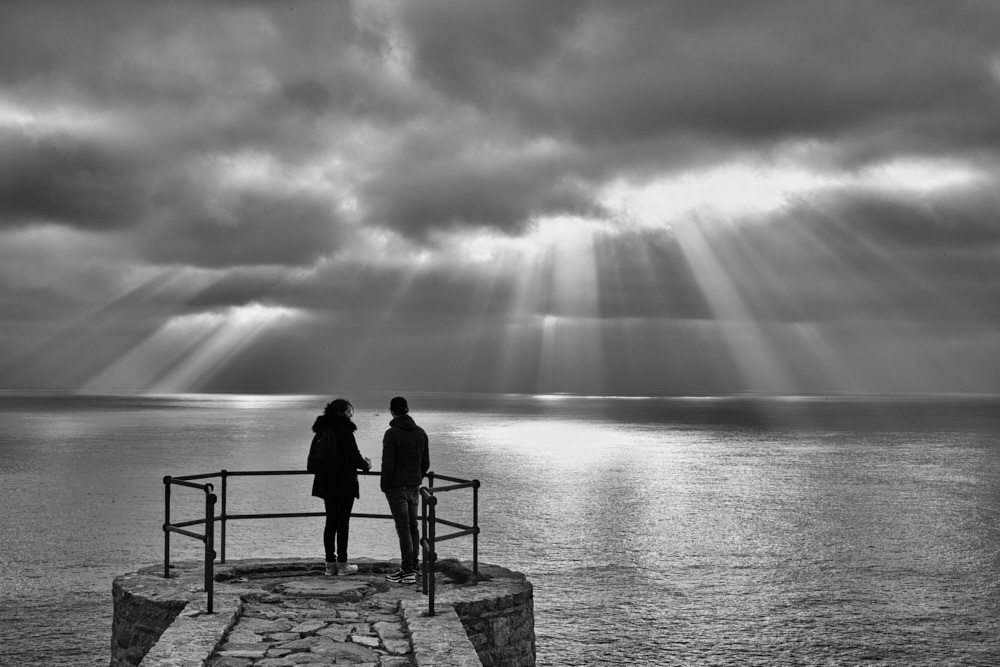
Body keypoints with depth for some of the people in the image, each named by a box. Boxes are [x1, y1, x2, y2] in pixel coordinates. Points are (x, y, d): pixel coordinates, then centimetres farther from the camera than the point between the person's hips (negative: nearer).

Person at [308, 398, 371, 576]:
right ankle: (342, 564, 4)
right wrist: (365, 465, 6)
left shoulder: (321, 431, 10)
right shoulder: (343, 430, -14)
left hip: (326, 483, 7)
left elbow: (314, 458, 16)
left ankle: (330, 563, 14)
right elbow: (354, 456, -16)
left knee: (331, 522, 12)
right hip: (344, 483, -7)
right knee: (343, 523, 0)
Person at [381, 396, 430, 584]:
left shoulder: (392, 434, -15)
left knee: (403, 529, -5)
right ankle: (413, 567, 20)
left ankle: (408, 572, -4)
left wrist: (384, 485, -4)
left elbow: (388, 464, -16)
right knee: (413, 526, 14)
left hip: (396, 488, -6)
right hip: (414, 487, 6)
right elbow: (426, 462, 11)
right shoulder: (420, 432, 6)